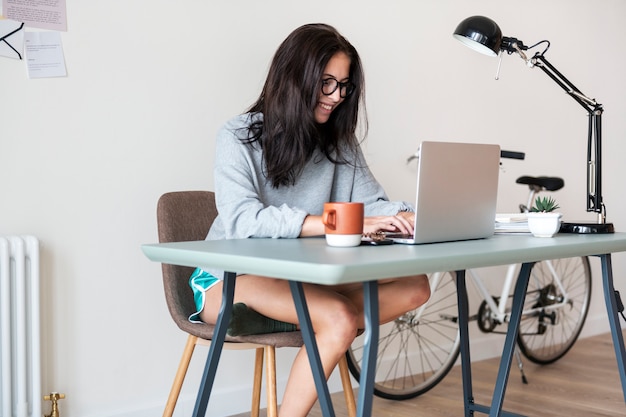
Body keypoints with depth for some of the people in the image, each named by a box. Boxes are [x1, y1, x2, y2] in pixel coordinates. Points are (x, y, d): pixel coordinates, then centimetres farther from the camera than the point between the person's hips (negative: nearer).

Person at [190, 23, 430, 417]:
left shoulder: (339, 141, 7)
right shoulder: (239, 137, -11)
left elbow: (373, 201, 4)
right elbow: (241, 219, -26)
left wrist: (409, 216, -21)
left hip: (301, 280, 6)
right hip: (231, 281, -6)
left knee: (415, 286, -17)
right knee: (340, 318, -34)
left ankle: (276, 318, -26)